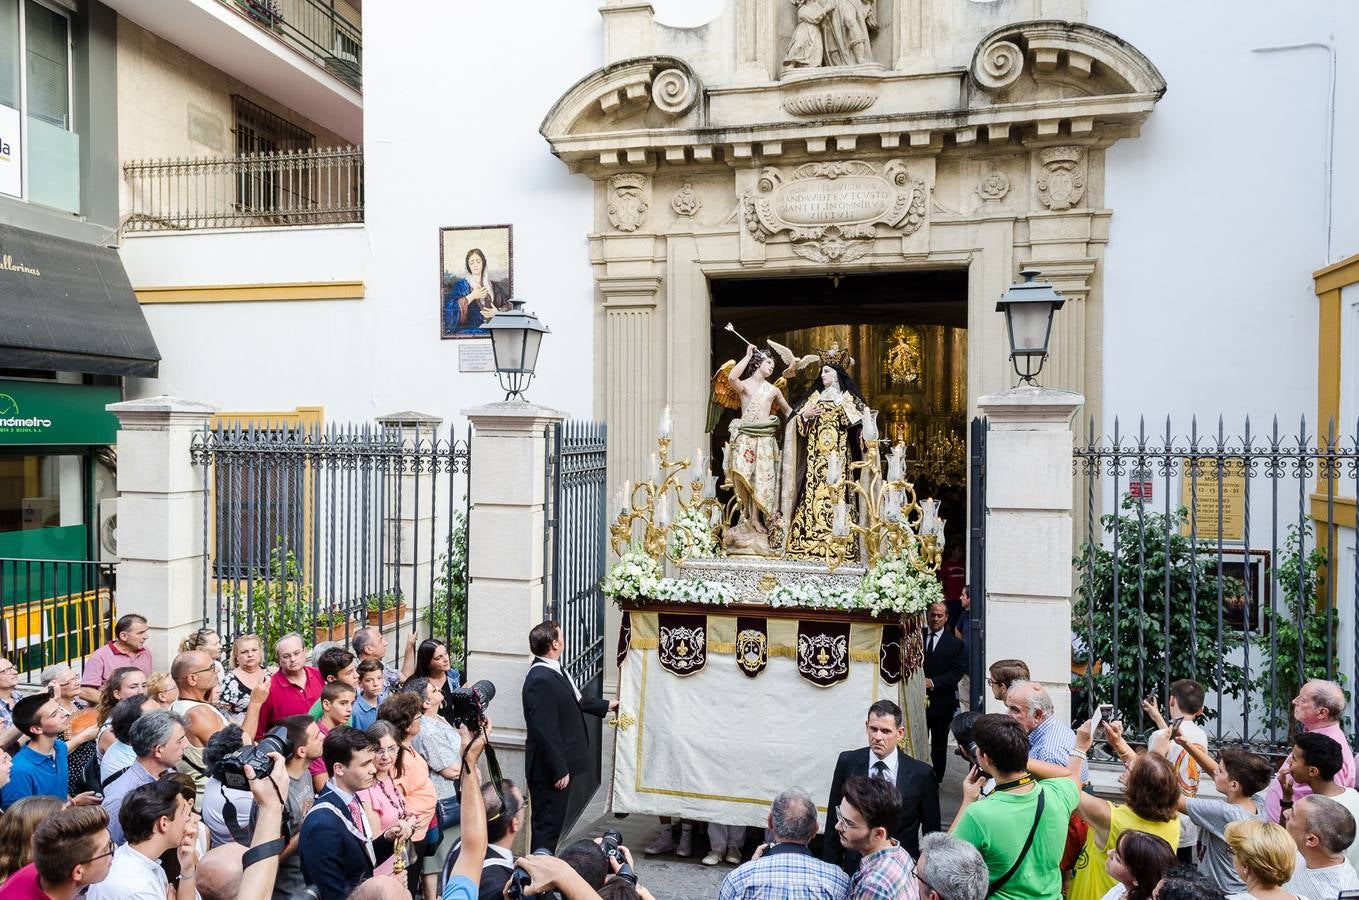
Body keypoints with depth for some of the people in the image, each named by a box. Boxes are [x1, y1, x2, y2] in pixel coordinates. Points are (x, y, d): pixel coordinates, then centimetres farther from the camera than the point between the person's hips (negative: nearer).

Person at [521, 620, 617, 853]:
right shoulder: (541, 679, -26)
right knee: (547, 825, 2)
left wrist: (605, 705, 34)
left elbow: (574, 701, 23)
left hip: (559, 764, 10)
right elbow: (544, 731, -27)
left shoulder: (554, 670, 6)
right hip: (550, 770, -10)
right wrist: (560, 770, -22)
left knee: (554, 822, 20)